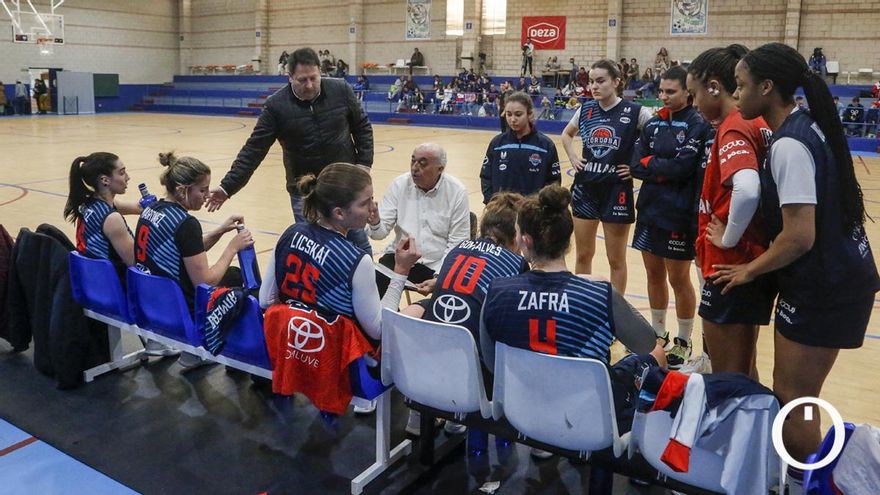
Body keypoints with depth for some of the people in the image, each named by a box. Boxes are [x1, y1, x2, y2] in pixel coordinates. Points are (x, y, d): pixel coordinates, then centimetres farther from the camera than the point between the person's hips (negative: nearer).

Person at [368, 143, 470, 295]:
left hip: (438, 264, -2)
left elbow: (457, 243, -7)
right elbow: (382, 230, -3)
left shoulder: (457, 192, -9)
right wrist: (375, 224, -27)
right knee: (375, 286, -22)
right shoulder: (399, 184, -4)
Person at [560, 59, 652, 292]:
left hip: (617, 190, -4)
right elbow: (566, 134, 22)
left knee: (616, 260, 7)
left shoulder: (635, 112, -10)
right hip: (585, 188, 4)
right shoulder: (585, 109, 4)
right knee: (583, 255, 13)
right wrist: (573, 157, 8)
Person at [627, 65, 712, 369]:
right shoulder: (653, 124, 8)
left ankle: (684, 342, 22)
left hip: (679, 214, -6)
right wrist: (664, 169, -14)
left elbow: (683, 166, -20)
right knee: (654, 275, 15)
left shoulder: (698, 125, -9)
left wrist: (649, 164, -8)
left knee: (678, 279, 5)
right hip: (649, 208, 6)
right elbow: (635, 165, 0)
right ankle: (658, 332, 32)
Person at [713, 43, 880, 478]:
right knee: (793, 396, 19)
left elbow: (799, 237, -25)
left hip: (823, 288, -10)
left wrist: (749, 270, -9)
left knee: (791, 402, 2)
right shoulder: (806, 126, 8)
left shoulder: (789, 145, -22)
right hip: (837, 275, 10)